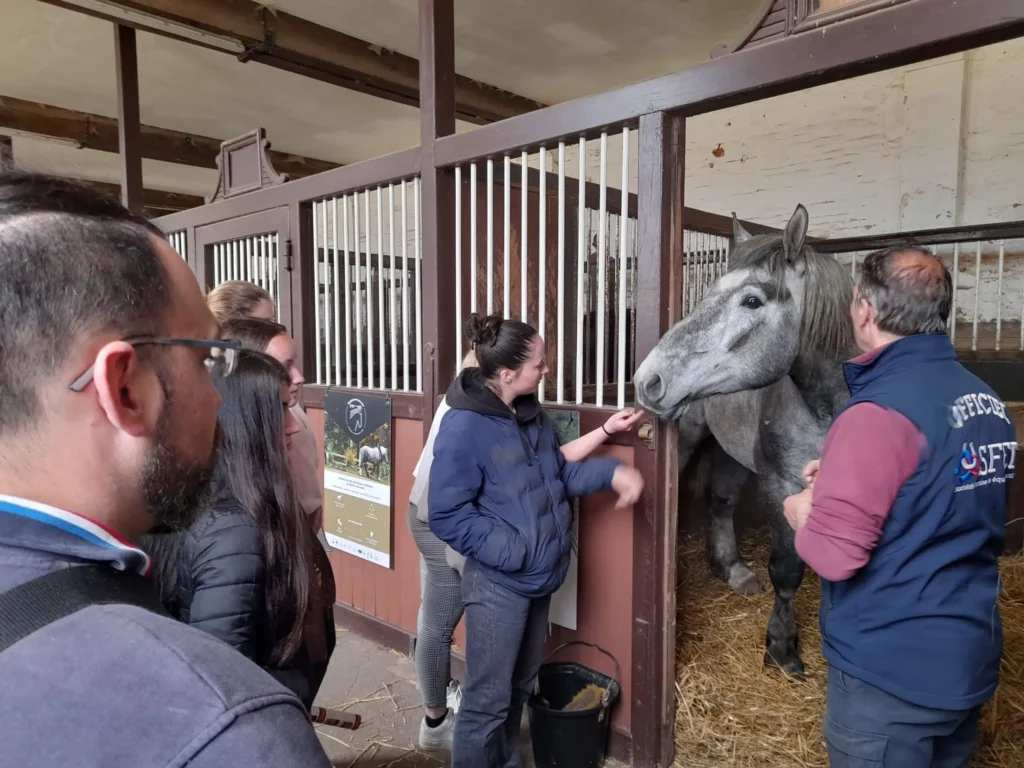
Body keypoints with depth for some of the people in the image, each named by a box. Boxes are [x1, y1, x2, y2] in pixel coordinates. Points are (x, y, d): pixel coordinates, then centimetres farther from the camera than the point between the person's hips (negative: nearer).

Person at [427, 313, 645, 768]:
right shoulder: (464, 427, -23)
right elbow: (447, 516, -21)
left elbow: (559, 473, 12)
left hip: (539, 577, 8)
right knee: (487, 700, 7)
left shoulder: (532, 414, 2)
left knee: (520, 687, 26)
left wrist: (611, 472, -4)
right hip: (498, 583, -8)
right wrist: (510, 551, -23)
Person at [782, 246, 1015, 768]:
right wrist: (844, 477, 11)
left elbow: (834, 555, -27)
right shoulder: (987, 401, 3)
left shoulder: (879, 412, -25)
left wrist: (802, 512, -6)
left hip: (892, 668, -8)